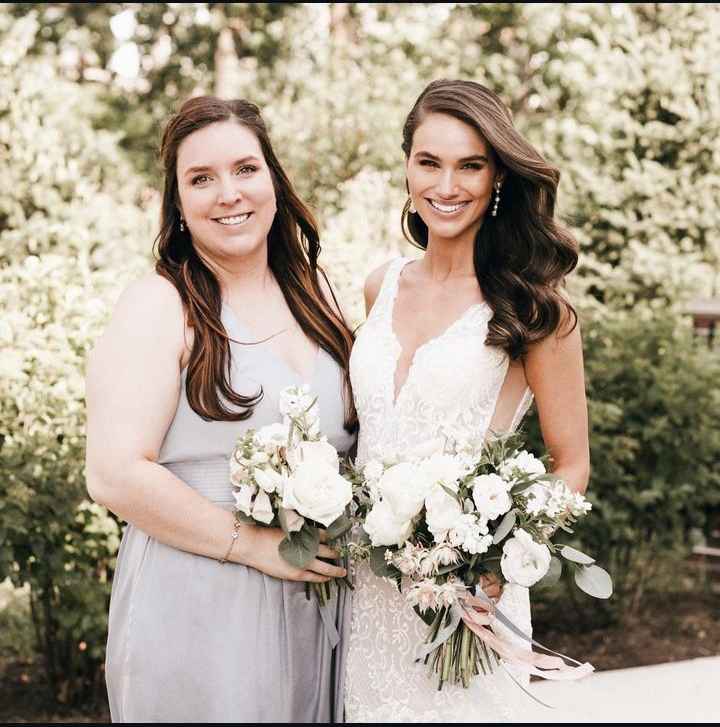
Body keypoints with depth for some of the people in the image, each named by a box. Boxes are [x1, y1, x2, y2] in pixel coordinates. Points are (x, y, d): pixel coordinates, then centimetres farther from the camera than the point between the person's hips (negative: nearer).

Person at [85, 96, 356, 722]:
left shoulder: (313, 290, 7)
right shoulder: (160, 306, -11)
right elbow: (115, 474, -19)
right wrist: (256, 545, -17)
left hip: (316, 610, 6)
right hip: (199, 614, -5)